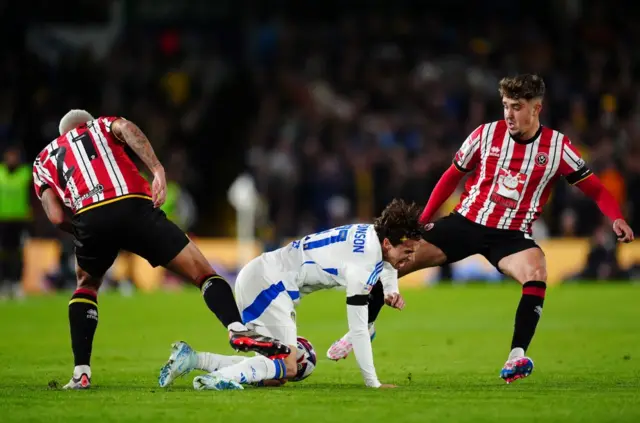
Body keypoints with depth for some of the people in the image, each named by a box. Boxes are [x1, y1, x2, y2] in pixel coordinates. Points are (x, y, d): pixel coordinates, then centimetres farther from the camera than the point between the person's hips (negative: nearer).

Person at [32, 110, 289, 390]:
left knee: (86, 286, 31)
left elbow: (57, 217, 14)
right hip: (134, 207, -1)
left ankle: (81, 372, 19)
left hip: (89, 218, 2)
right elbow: (126, 129, 4)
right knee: (203, 274, 5)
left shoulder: (44, 160, 33)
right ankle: (238, 329, -20)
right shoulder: (101, 127, 32)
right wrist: (158, 170, -7)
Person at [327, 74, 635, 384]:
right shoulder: (487, 134, -3)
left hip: (511, 234, -1)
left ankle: (516, 358, -35)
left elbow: (595, 189, 0)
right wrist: (423, 219, 9)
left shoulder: (557, 147, -5)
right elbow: (452, 176, 10)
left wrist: (616, 219, -18)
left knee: (536, 271, -34)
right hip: (466, 221, 1)